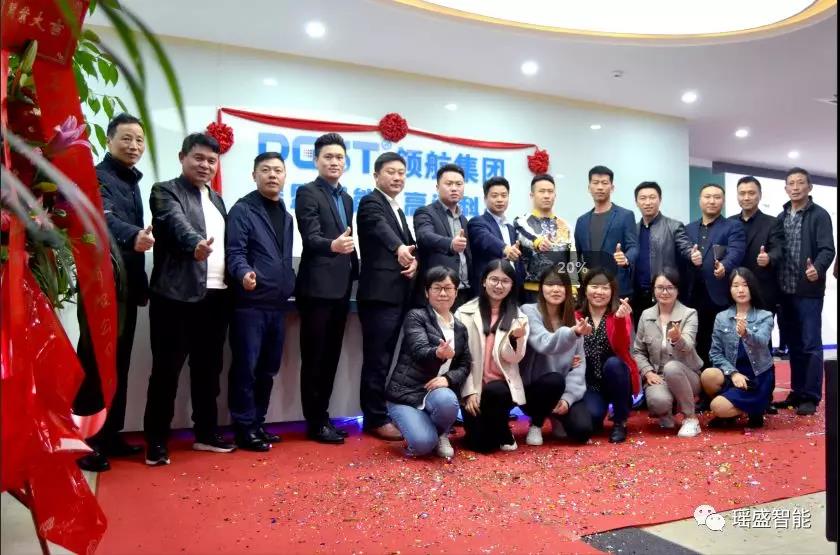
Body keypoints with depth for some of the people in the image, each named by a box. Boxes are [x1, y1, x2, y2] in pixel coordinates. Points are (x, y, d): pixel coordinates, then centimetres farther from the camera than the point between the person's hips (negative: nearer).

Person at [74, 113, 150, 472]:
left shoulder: (133, 181, 17)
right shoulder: (97, 177, -8)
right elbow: (104, 219, -27)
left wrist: (141, 283, 14)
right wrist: (133, 236, -48)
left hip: (127, 286, 8)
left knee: (119, 363, 13)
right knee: (95, 362, -4)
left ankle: (110, 435, 23)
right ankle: (85, 441, 5)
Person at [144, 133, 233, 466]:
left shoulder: (216, 200, 20)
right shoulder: (165, 191, -1)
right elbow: (178, 223, -22)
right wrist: (195, 244, -41)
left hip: (215, 295, 6)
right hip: (177, 295, -6)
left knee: (208, 367, 13)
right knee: (166, 369, -1)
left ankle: (206, 433, 24)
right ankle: (156, 441, 10)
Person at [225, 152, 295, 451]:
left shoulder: (285, 215, 17)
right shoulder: (242, 210, -4)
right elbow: (234, 252, -13)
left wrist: (289, 286, 12)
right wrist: (244, 273, -32)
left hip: (277, 304, 7)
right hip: (250, 303, -7)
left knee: (268, 369, 12)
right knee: (245, 368, -1)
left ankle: (257, 423, 24)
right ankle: (244, 428, 9)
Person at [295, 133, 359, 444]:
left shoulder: (346, 198, 16)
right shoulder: (307, 193, -6)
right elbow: (311, 237, -19)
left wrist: (354, 275, 16)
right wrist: (332, 245, -39)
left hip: (341, 287, 8)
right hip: (317, 287, -7)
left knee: (331, 356, 12)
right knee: (315, 357, -1)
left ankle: (322, 415, 22)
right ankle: (316, 422, 7)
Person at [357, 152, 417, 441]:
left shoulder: (398, 210, 21)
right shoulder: (370, 202, -6)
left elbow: (410, 243, 15)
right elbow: (381, 228, -27)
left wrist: (414, 260, -9)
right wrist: (399, 248, -48)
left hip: (397, 294, 9)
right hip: (379, 293, -9)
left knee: (383, 357, 14)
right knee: (377, 359, -4)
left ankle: (377, 413, 23)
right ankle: (377, 419, 4)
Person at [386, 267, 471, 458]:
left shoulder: (460, 328, 13)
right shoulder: (416, 316, -3)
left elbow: (465, 365, 7)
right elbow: (420, 351, -19)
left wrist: (448, 378, -16)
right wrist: (438, 353, -43)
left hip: (438, 390, 4)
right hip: (406, 392, -4)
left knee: (446, 400, -34)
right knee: (423, 444, -26)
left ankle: (442, 434, -1)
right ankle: (413, 422, 10)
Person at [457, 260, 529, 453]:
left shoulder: (518, 317, 4)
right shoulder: (465, 313, -1)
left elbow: (512, 358, -6)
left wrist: (516, 338, -26)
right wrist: (469, 391, -8)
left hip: (502, 385, 1)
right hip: (473, 385, -1)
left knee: (493, 392, -35)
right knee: (481, 444, -13)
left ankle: (504, 434, -2)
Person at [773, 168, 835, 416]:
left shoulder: (819, 215, -3)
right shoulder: (781, 218, 14)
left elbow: (827, 249, -12)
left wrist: (817, 269, -31)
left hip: (809, 291, -5)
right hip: (786, 291, 5)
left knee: (811, 345, -2)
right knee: (793, 344, 11)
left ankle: (811, 396, 5)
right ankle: (798, 391, 20)